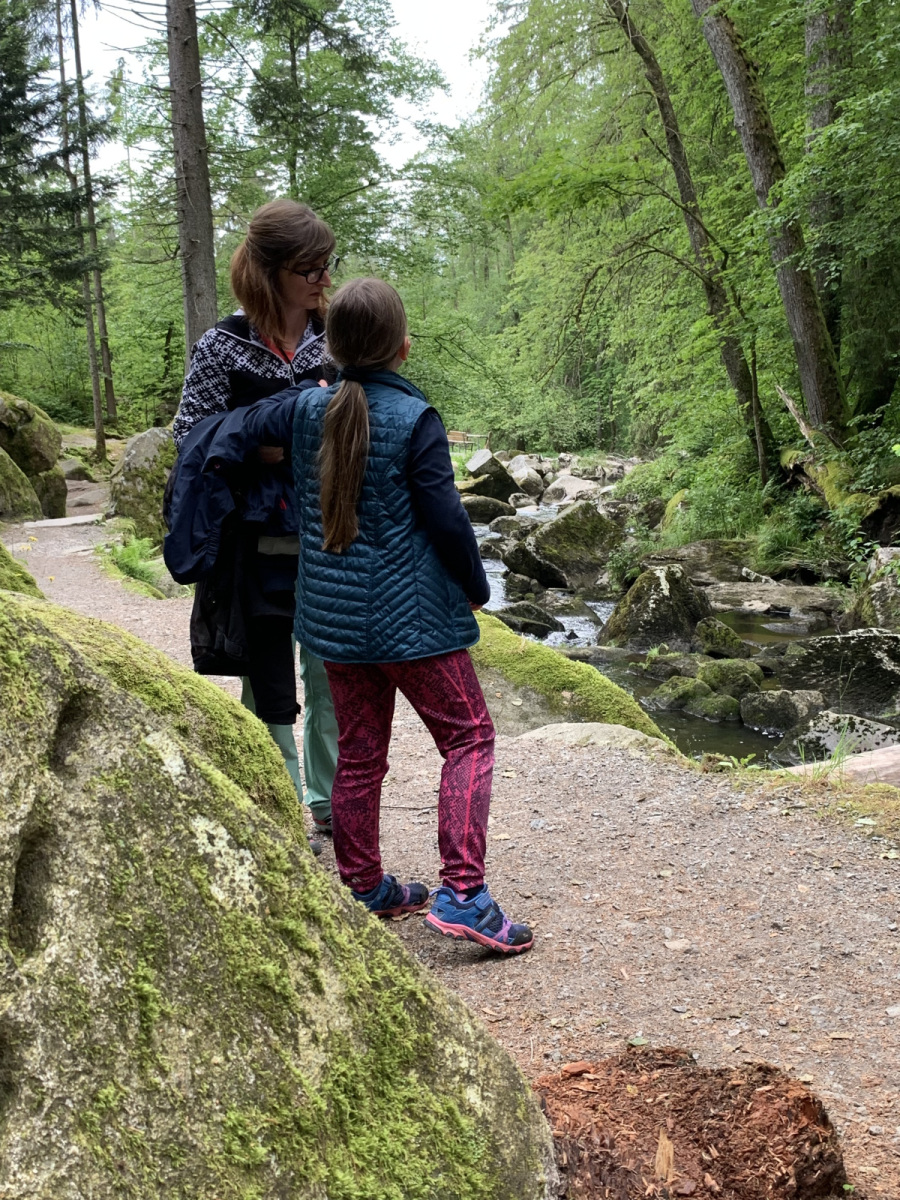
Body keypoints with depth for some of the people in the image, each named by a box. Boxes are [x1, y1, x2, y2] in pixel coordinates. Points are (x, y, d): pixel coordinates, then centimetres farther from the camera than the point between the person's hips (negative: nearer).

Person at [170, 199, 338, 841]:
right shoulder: (223, 347, -6)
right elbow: (190, 436, -5)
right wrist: (253, 445, -20)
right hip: (261, 546, -3)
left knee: (331, 674, 13)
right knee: (270, 685, 8)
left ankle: (329, 800, 32)